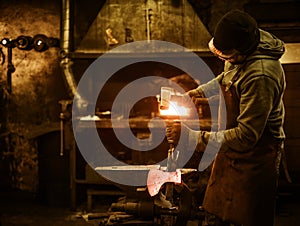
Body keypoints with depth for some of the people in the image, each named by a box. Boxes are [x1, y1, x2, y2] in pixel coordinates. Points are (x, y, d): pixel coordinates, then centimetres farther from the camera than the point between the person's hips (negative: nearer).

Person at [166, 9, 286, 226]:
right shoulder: (239, 53, -4)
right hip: (231, 146, 9)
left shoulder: (261, 76, -33)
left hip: (254, 157, -9)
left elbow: (246, 136, -32)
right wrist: (203, 90, 6)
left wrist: (192, 136, -31)